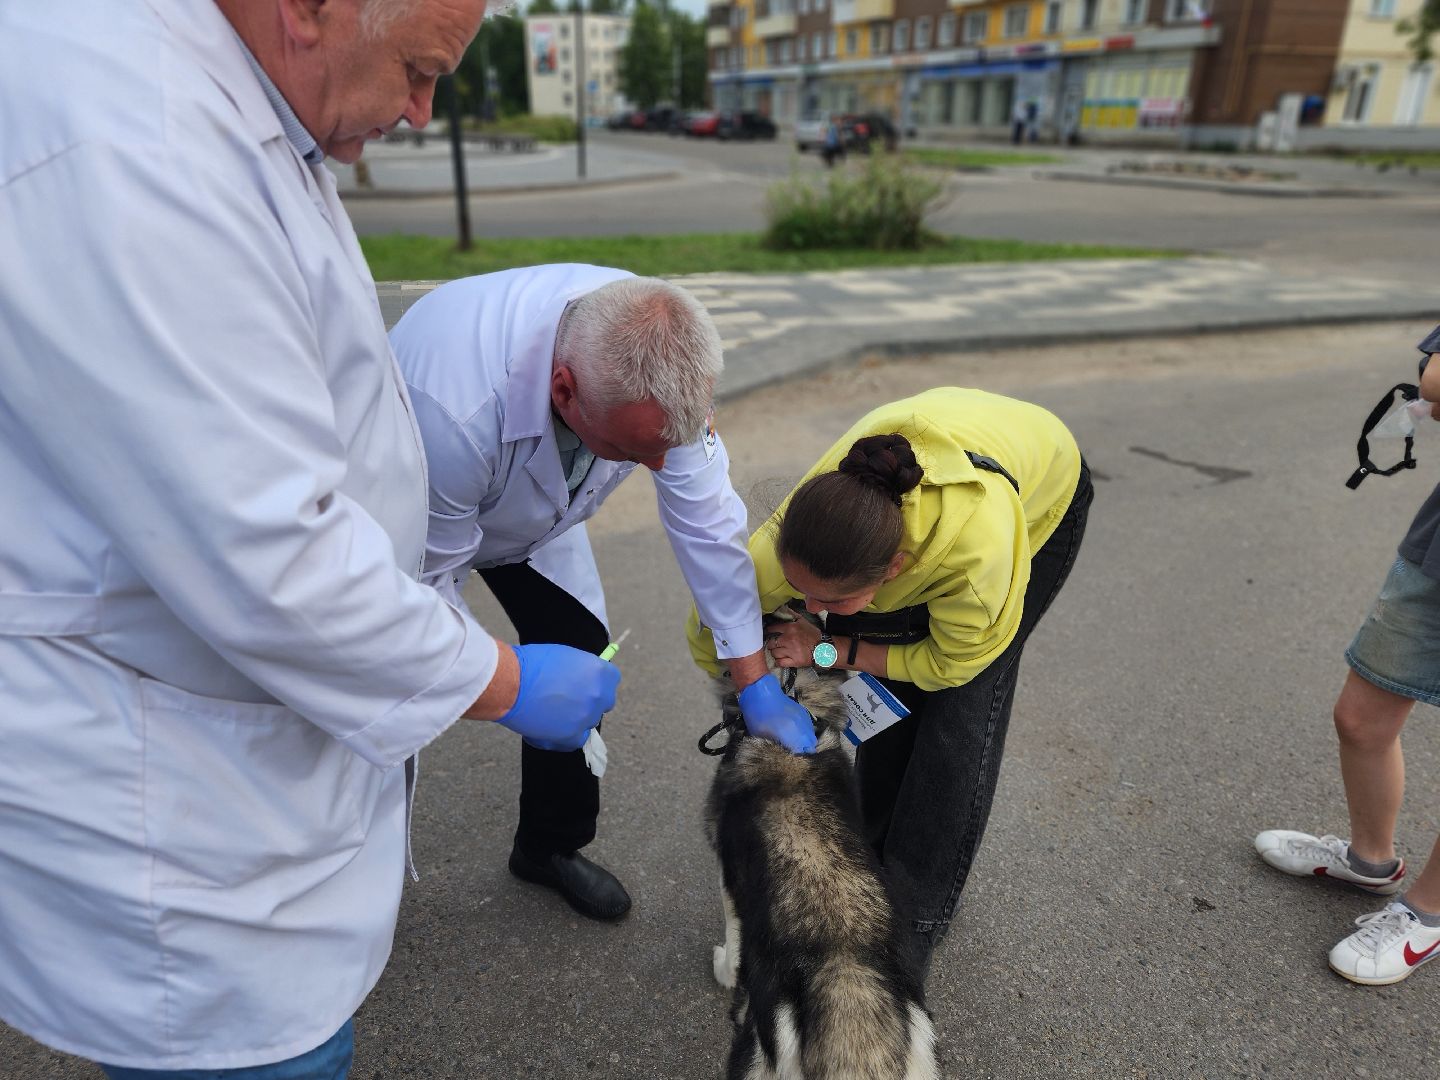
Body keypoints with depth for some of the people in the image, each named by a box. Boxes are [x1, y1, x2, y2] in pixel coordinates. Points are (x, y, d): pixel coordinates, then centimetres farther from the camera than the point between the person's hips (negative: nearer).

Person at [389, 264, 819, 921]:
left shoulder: (659, 361, -32)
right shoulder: (452, 411, -47)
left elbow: (705, 520, -22)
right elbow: (425, 581, -29)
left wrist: (756, 683, -18)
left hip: (533, 507, 4)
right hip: (416, 513, -4)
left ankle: (551, 847, 24)